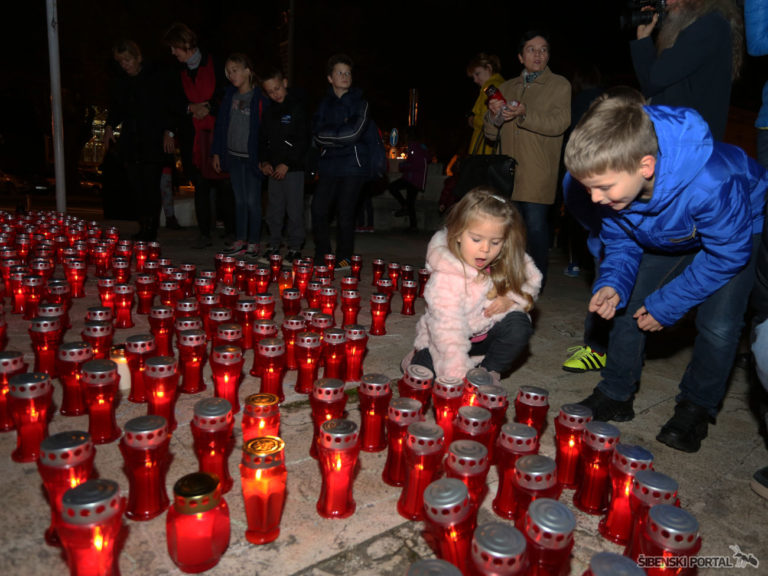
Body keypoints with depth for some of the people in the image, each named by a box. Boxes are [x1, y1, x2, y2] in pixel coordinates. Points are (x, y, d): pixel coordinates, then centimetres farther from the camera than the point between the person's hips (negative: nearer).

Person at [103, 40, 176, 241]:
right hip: (130, 143, 5)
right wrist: (109, 126, 7)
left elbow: (172, 106, -2)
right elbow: (116, 108, 22)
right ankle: (144, 227, 11)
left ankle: (151, 229, 1)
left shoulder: (158, 76, -2)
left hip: (153, 143, -5)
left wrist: (169, 132, -10)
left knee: (150, 185, -8)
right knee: (135, 186, 2)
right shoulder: (120, 81, 13)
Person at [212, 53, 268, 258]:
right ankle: (240, 241, 17)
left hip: (252, 156, -5)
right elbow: (221, 124, 11)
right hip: (234, 155, 5)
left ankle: (253, 242, 10)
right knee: (239, 200, 10)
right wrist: (217, 152, 9)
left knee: (252, 201, 0)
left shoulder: (259, 97, -9)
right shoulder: (230, 95, 8)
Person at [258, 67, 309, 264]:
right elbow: (263, 139, 19)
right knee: (274, 209, 9)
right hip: (274, 169, 6)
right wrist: (265, 161, 5)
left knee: (294, 209, -3)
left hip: (293, 167, -6)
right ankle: (273, 245, 20)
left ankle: (295, 247, 8)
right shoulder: (269, 111, 13)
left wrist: (287, 163, -13)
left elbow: (303, 140, -11)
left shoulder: (298, 107, -6)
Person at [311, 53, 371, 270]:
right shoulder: (325, 104, 14)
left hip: (352, 165, -4)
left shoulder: (359, 102, 3)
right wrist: (341, 135, -10)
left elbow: (355, 133, -12)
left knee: (345, 215, -3)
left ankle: (343, 258, 11)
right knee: (318, 210, 0)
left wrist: (329, 134, -5)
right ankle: (321, 256, 16)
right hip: (329, 166, 4)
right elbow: (317, 133, 1)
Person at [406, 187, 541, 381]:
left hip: (488, 332, 4)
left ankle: (489, 371, -2)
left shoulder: (507, 262, -15)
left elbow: (532, 280, 3)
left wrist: (511, 298, -19)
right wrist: (458, 378, -47)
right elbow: (448, 330, -39)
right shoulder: (444, 278, -32)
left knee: (519, 324, -24)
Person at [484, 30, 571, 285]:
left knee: (536, 226, -10)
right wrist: (493, 115, -6)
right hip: (509, 173, 5)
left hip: (538, 176, -4)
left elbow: (560, 123, -12)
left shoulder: (559, 85, 5)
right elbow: (492, 134, 17)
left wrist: (524, 114, -25)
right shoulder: (507, 88, 19)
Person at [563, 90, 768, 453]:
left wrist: (667, 303, -22)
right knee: (626, 304, -1)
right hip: (667, 234, 5)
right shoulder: (617, 178, -28)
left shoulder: (711, 184, -44)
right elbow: (619, 240, -10)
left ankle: (696, 409, 11)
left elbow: (727, 253, -27)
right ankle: (615, 396, 14)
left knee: (718, 325, -14)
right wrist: (612, 283, -29)